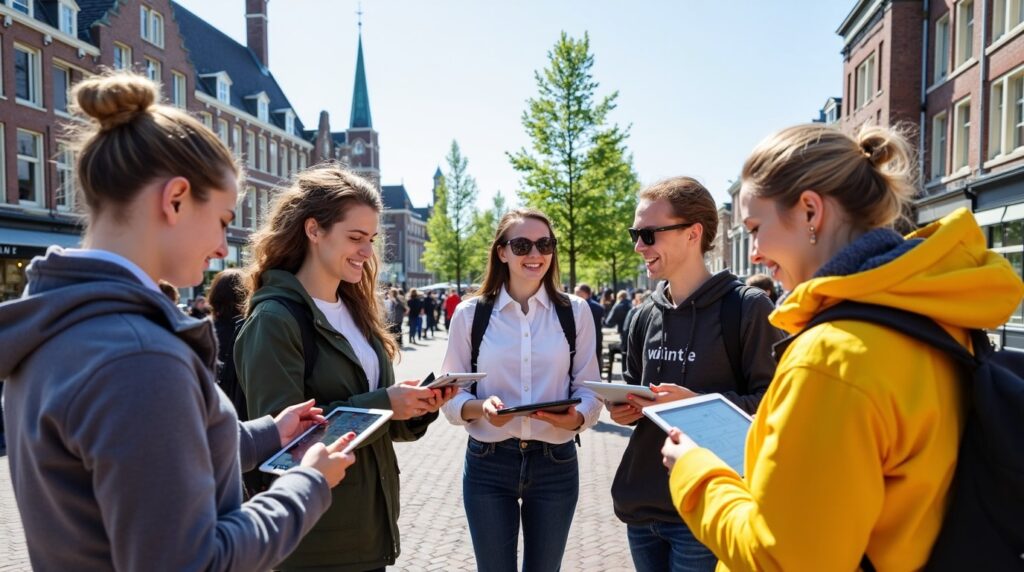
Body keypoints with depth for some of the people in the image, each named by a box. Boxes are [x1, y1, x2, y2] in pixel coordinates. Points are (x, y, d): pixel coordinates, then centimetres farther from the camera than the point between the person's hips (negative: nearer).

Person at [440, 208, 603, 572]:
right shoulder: (470, 313, -3)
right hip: (488, 465, -1)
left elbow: (589, 390, 1)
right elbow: (451, 397, 0)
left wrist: (575, 418, -21)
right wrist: (481, 408, -21)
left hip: (556, 464, 1)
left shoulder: (575, 311, 0)